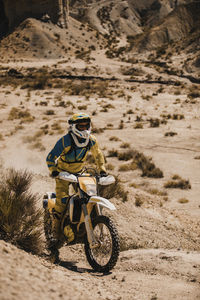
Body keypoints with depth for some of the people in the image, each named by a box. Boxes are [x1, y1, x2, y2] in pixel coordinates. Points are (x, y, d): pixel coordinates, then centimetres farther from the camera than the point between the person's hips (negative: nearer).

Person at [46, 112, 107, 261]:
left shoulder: (92, 140, -7)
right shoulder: (65, 141, -21)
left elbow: (98, 154, 11)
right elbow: (51, 157, -17)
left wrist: (102, 170, 3)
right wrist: (53, 171, -31)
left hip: (80, 172, 5)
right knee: (61, 201, -19)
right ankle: (56, 236, -15)